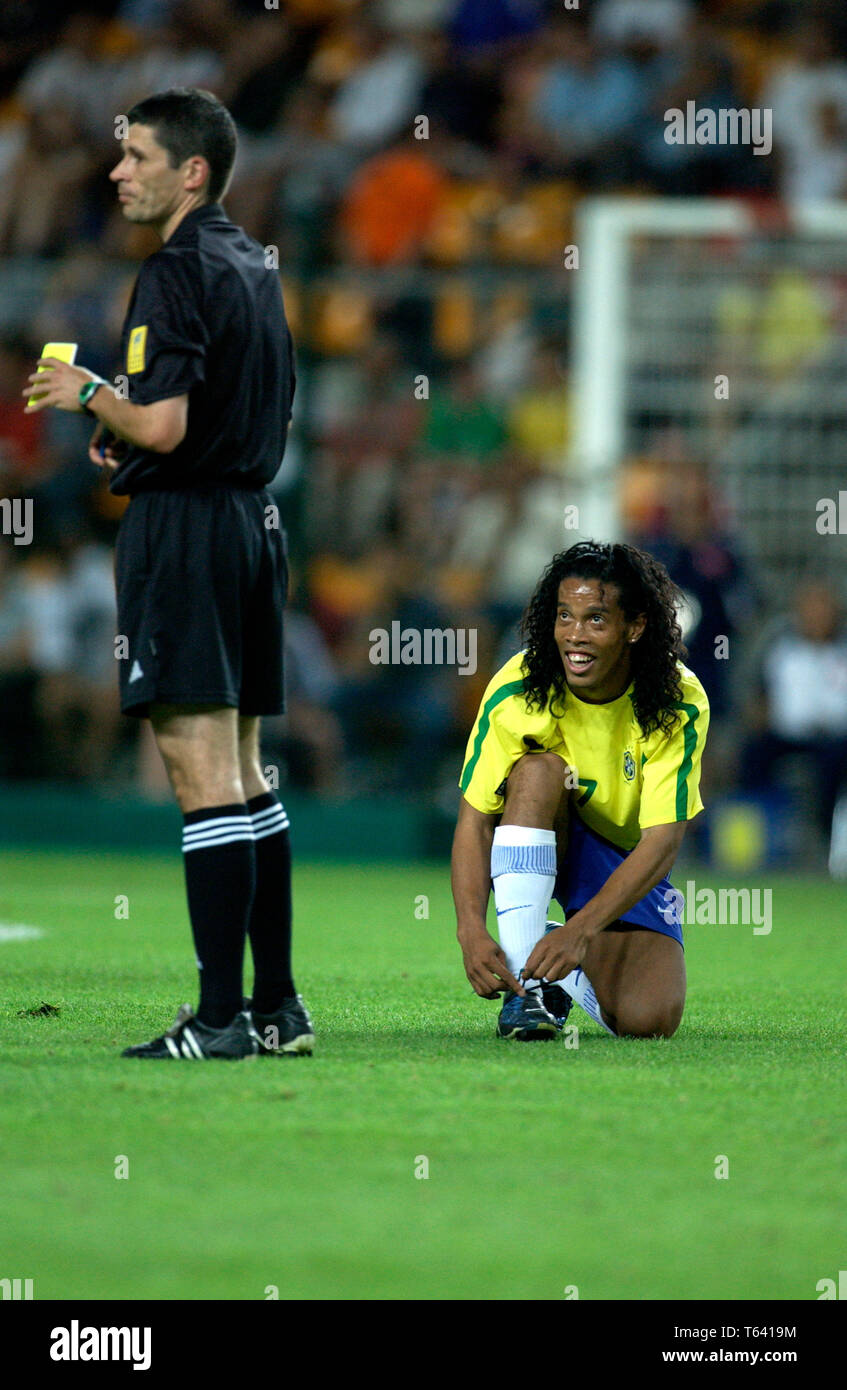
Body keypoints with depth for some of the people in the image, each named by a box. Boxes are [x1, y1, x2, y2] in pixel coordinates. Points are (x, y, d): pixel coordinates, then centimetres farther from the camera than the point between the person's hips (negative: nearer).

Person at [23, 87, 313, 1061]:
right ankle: (277, 1007, 14)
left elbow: (161, 426, -23)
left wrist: (88, 394, -5)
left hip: (183, 530, -10)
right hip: (253, 517, 10)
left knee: (204, 781, -11)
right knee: (244, 775, 13)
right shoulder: (252, 269, 16)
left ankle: (219, 1019, -13)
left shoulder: (175, 274, -14)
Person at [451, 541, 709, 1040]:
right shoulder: (517, 692, -22)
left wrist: (581, 930, -42)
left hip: (628, 862, 0)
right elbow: (474, 819, -22)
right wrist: (472, 931, -39)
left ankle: (565, 966, 14)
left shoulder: (679, 704, -24)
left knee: (649, 1020, -22)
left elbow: (663, 840, -29)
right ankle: (524, 984, -32)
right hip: (539, 847, 0)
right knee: (540, 770, -33)